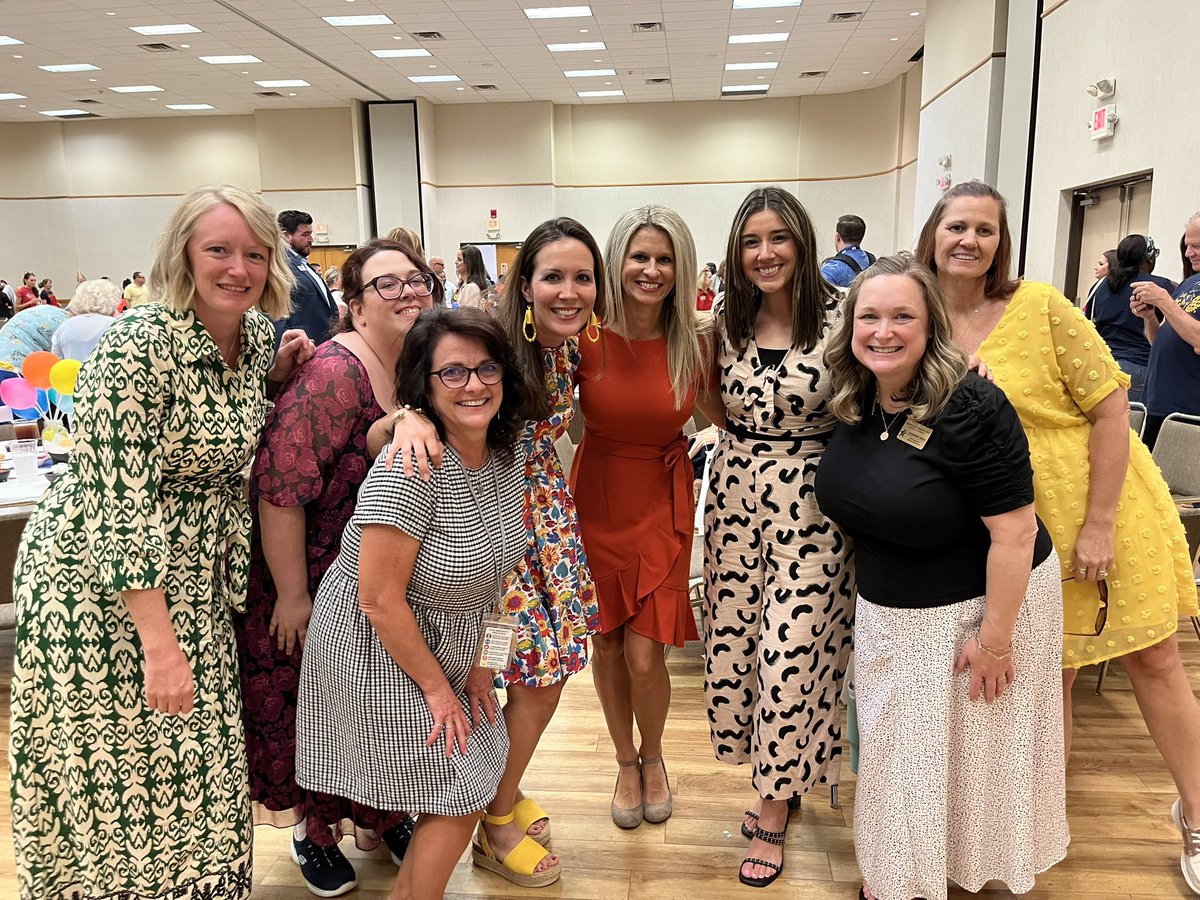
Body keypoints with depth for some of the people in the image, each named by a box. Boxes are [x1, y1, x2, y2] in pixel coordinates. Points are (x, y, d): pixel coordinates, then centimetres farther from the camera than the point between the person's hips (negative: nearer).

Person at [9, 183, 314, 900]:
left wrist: (280, 369, -2)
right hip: (101, 585, -6)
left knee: (198, 768, 16)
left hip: (195, 579, 7)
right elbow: (119, 505, -25)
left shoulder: (257, 331, -1)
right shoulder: (138, 347, -22)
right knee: (116, 779, 7)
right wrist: (160, 643, -27)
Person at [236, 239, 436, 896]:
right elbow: (278, 487, -26)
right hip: (316, 582, -6)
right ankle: (313, 830, 39)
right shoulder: (335, 372, -25)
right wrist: (291, 596, -21)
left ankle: (386, 818, 43)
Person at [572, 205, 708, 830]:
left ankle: (653, 756, 33)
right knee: (605, 643, 12)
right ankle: (626, 762, 39)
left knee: (644, 654, -1)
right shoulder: (588, 334, -14)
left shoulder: (692, 340, -9)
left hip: (662, 502, 0)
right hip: (596, 496, 1)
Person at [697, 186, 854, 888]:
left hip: (810, 500, -4)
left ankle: (774, 805, 22)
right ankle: (776, 778, 32)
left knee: (790, 648, 0)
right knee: (733, 637, 8)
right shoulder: (728, 323, 6)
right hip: (736, 488, 5)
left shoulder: (838, 316, -8)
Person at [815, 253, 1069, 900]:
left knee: (974, 755, 11)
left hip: (983, 603, -6)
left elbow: (1015, 533, -23)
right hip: (888, 614, 6)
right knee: (896, 753, 18)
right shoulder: (854, 405, -4)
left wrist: (994, 638, -19)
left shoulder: (970, 409, -25)